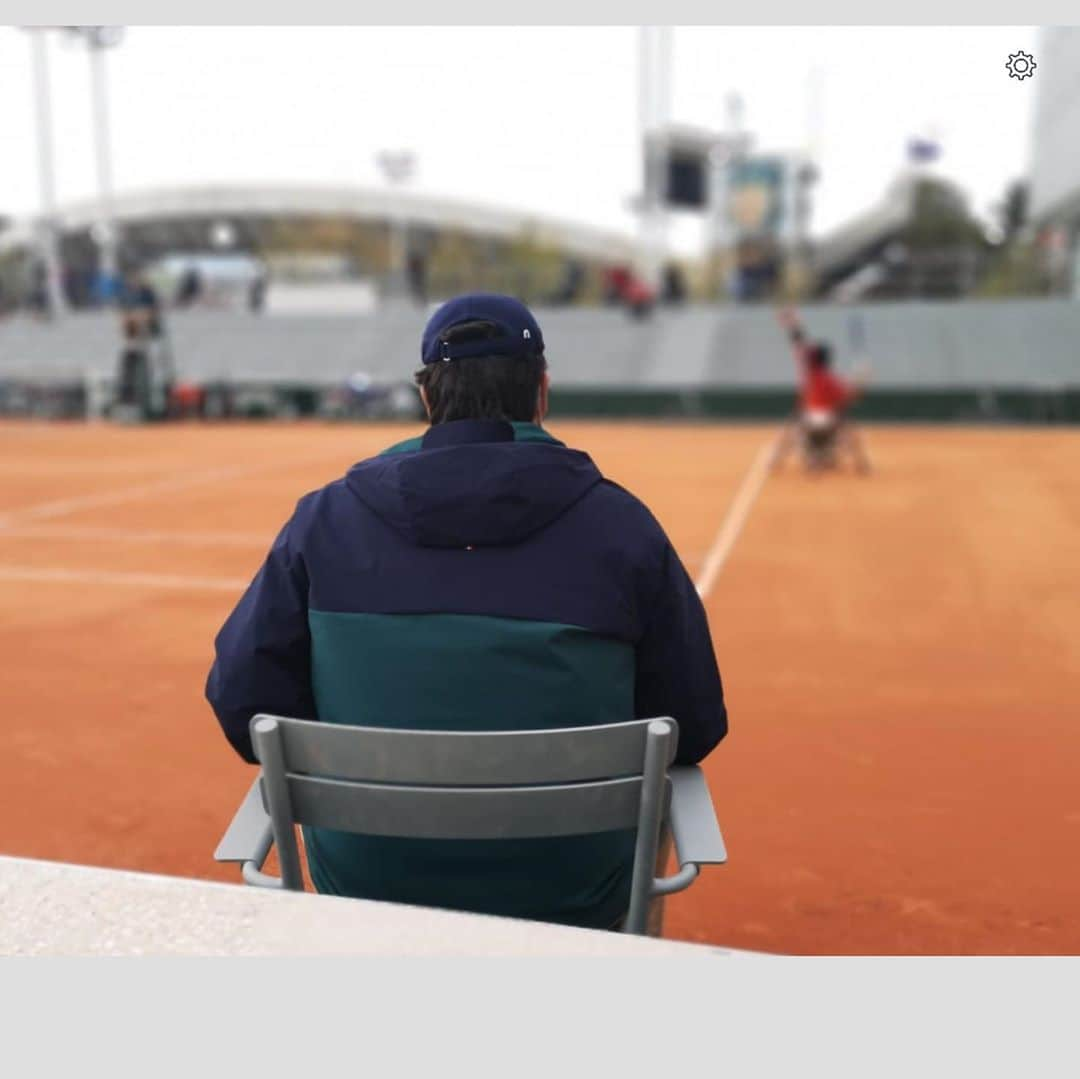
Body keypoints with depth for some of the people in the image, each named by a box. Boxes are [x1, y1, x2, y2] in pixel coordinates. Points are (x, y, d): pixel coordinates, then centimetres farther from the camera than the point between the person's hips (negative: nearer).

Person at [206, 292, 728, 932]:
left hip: (367, 897, 2)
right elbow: (696, 730, -3)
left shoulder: (327, 515, -7)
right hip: (574, 903, -1)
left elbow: (242, 697, -2)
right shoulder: (621, 523, -9)